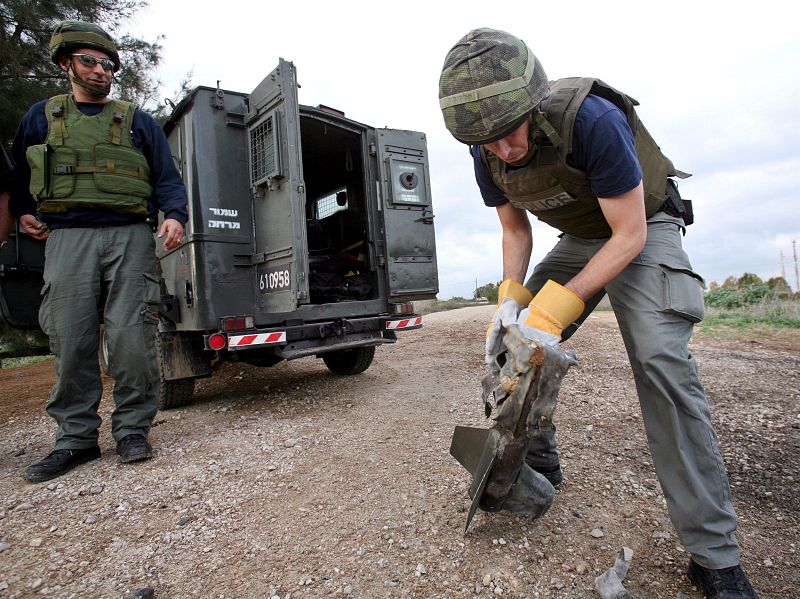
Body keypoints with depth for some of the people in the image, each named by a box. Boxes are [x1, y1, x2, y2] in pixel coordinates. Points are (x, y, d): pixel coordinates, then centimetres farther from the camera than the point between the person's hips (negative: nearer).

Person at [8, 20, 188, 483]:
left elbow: (167, 177, 7)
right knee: (71, 341, -1)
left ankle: (133, 429, 3)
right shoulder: (41, 117, 21)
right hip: (68, 238, 2)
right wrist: (22, 212, 17)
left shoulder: (137, 121, 15)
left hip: (130, 237, -2)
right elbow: (19, 172, 32)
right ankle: (77, 438, 10)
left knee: (131, 334, -8)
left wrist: (174, 216, -11)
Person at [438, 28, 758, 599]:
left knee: (660, 359, -24)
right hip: (580, 238, 6)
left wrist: (557, 306, -35)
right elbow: (516, 229, -1)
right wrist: (511, 297, -17)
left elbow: (629, 234, -28)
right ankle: (538, 464, 19)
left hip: (645, 227, -6)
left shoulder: (594, 120, -33)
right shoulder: (488, 153, -14)